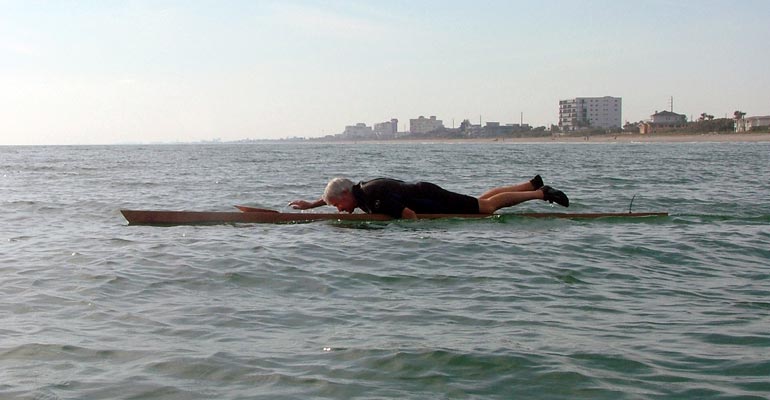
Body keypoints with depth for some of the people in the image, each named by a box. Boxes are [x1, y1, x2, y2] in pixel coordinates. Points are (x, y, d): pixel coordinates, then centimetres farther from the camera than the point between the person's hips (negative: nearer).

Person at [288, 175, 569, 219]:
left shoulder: (374, 200, -31)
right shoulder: (359, 189, -3)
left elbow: (410, 215, -33)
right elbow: (335, 192, 19)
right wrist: (310, 204, 20)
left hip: (430, 199, -8)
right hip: (422, 192, 8)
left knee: (486, 207, -1)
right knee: (481, 201, 18)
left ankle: (542, 193, 5)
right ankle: (533, 185, 28)